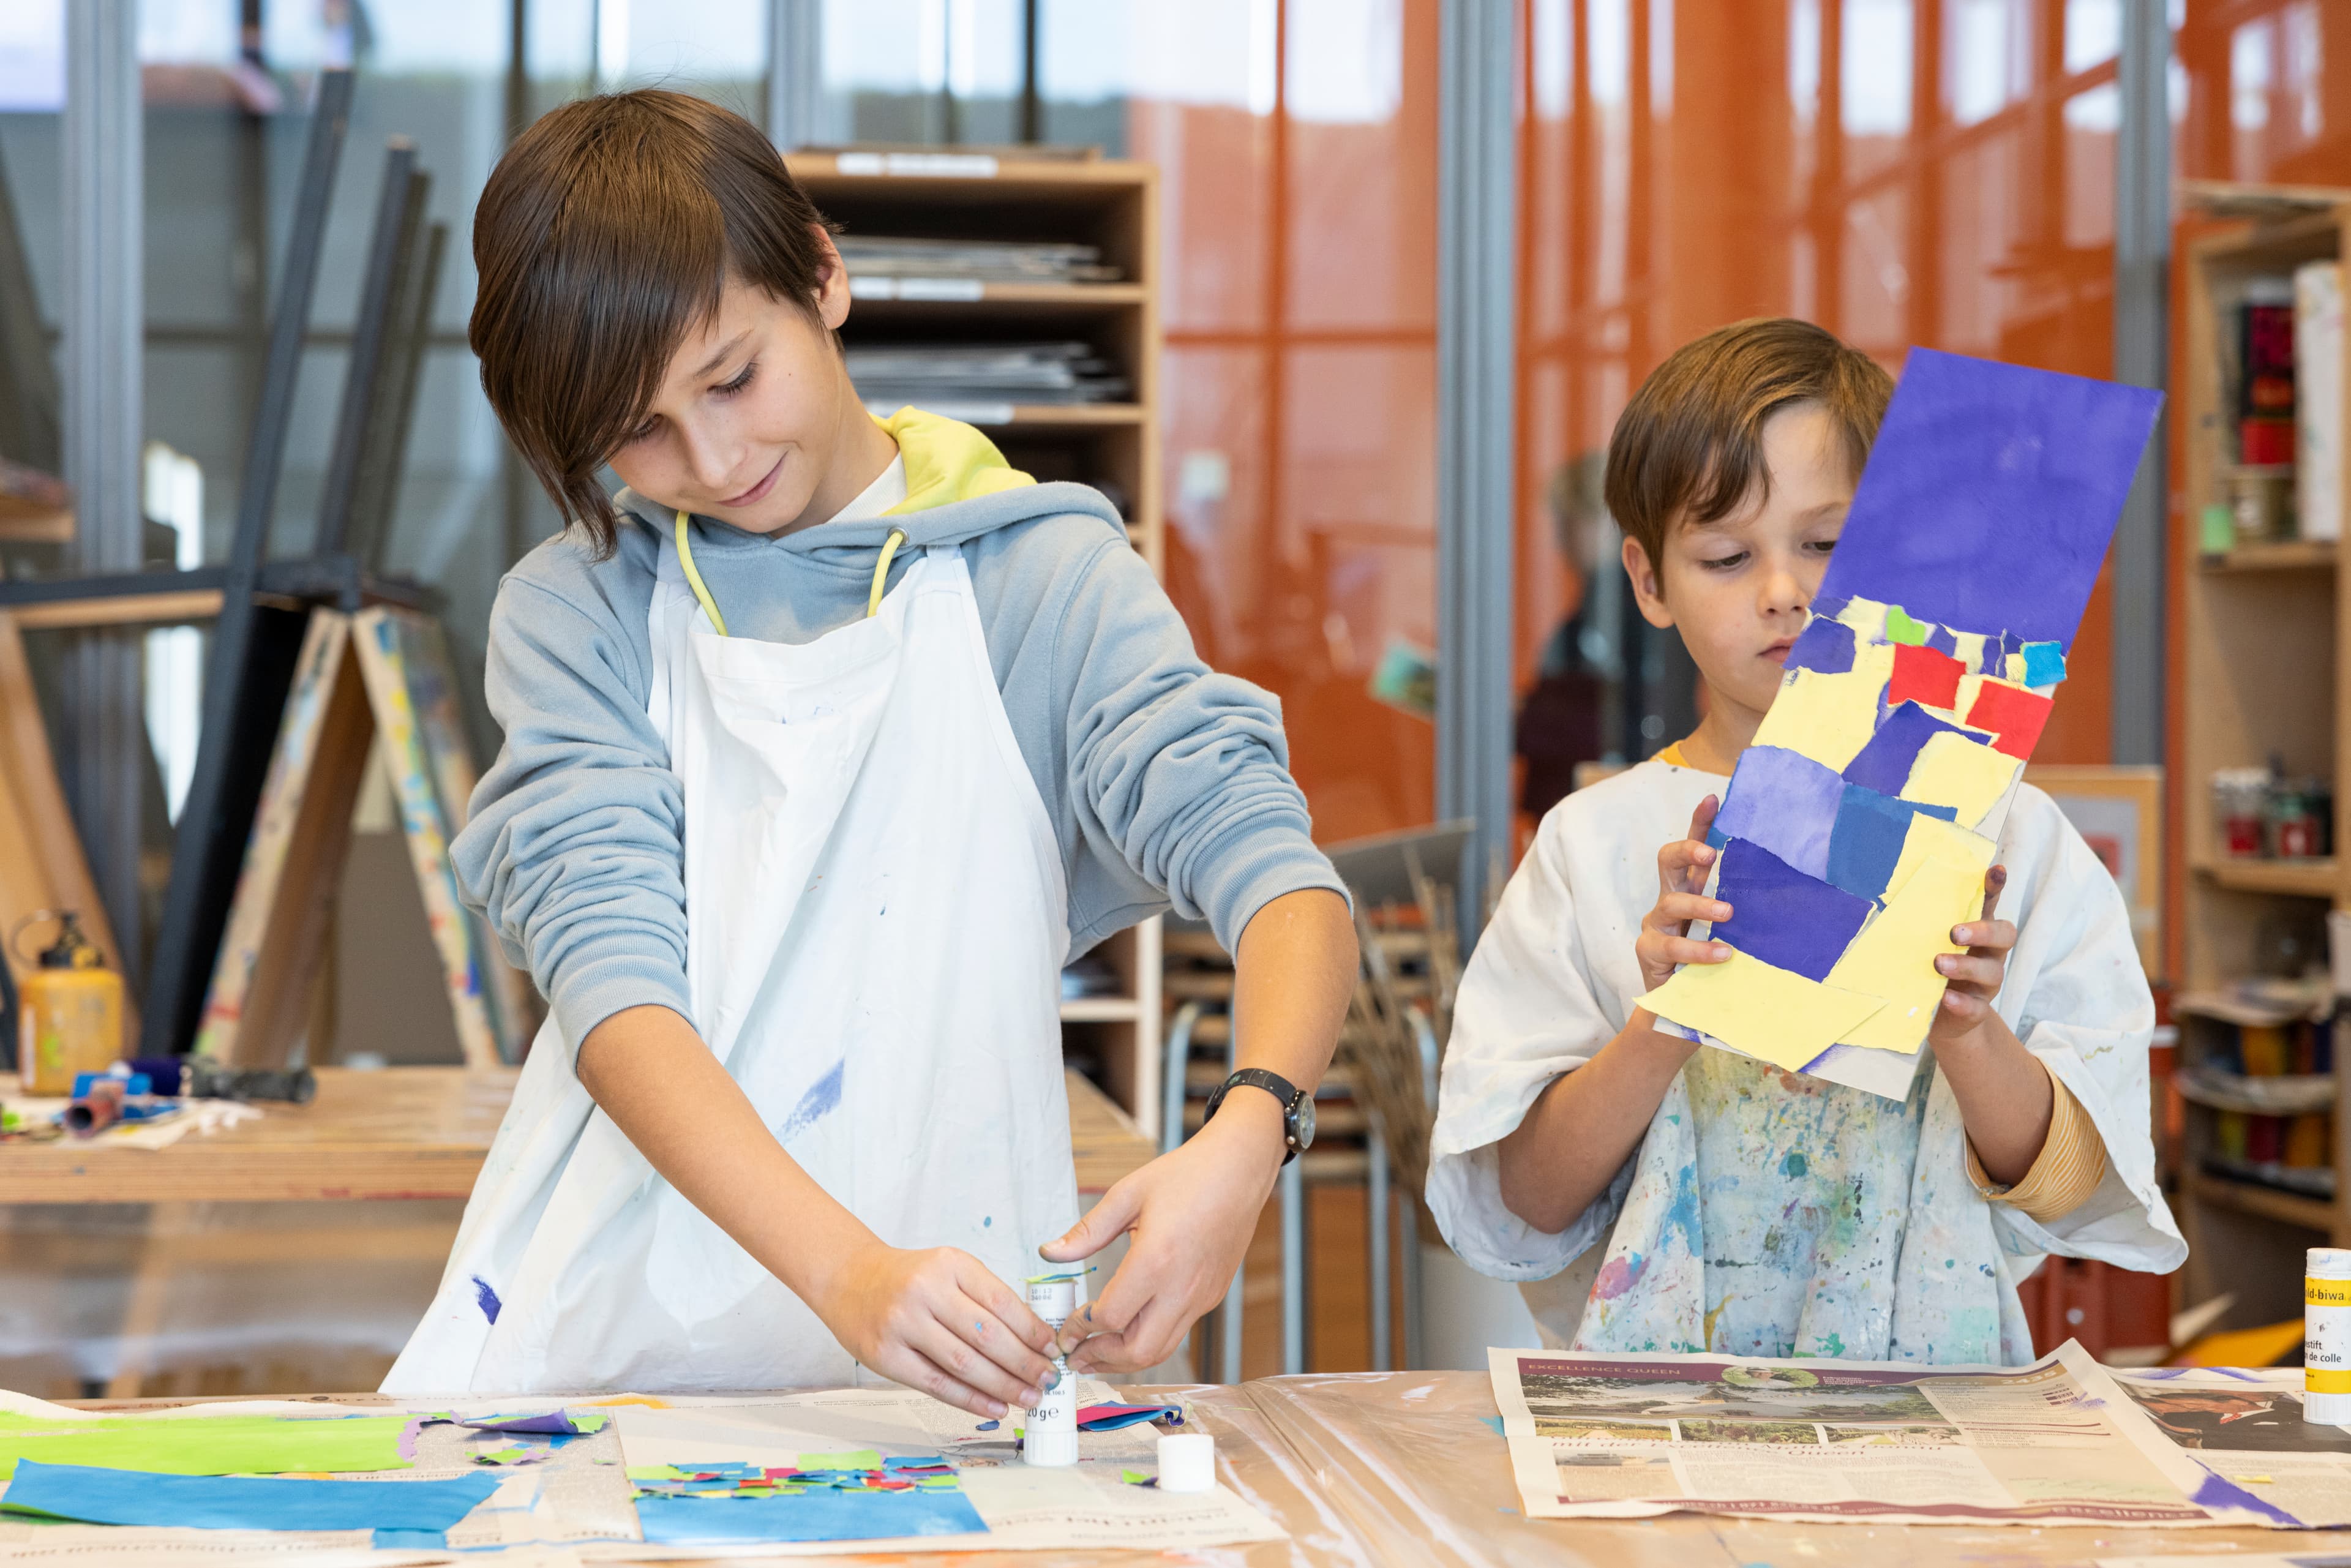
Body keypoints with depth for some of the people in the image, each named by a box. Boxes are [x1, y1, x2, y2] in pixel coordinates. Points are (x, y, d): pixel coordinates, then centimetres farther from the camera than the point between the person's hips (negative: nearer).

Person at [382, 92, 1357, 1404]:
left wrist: (1247, 1136, -29)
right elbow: (613, 972, -9)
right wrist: (850, 1272, -25)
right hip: (599, 1341, 2)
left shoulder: (1039, 579, 5)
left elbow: (1274, 869, -7)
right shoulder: (573, 611, 6)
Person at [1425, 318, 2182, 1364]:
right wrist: (1660, 1029, -14)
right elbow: (1524, 1207, 1)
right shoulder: (1596, 845, 6)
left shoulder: (2003, 835, 6)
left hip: (1933, 1385, 2)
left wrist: (1967, 1032, -14)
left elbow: (2064, 1189, 4)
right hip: (1654, 1390, -1)